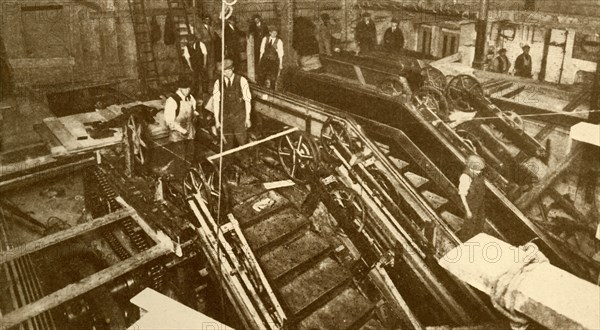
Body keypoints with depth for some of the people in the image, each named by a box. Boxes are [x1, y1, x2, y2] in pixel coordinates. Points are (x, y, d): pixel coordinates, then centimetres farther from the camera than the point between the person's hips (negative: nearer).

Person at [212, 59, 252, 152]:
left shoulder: (241, 81, -5)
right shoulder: (218, 83, 1)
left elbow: (247, 100, -3)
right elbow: (215, 102, 3)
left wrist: (248, 118, -3)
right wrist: (217, 120, 2)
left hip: (240, 117, -2)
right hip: (225, 118, 2)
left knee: (242, 143, -3)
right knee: (227, 143, 7)